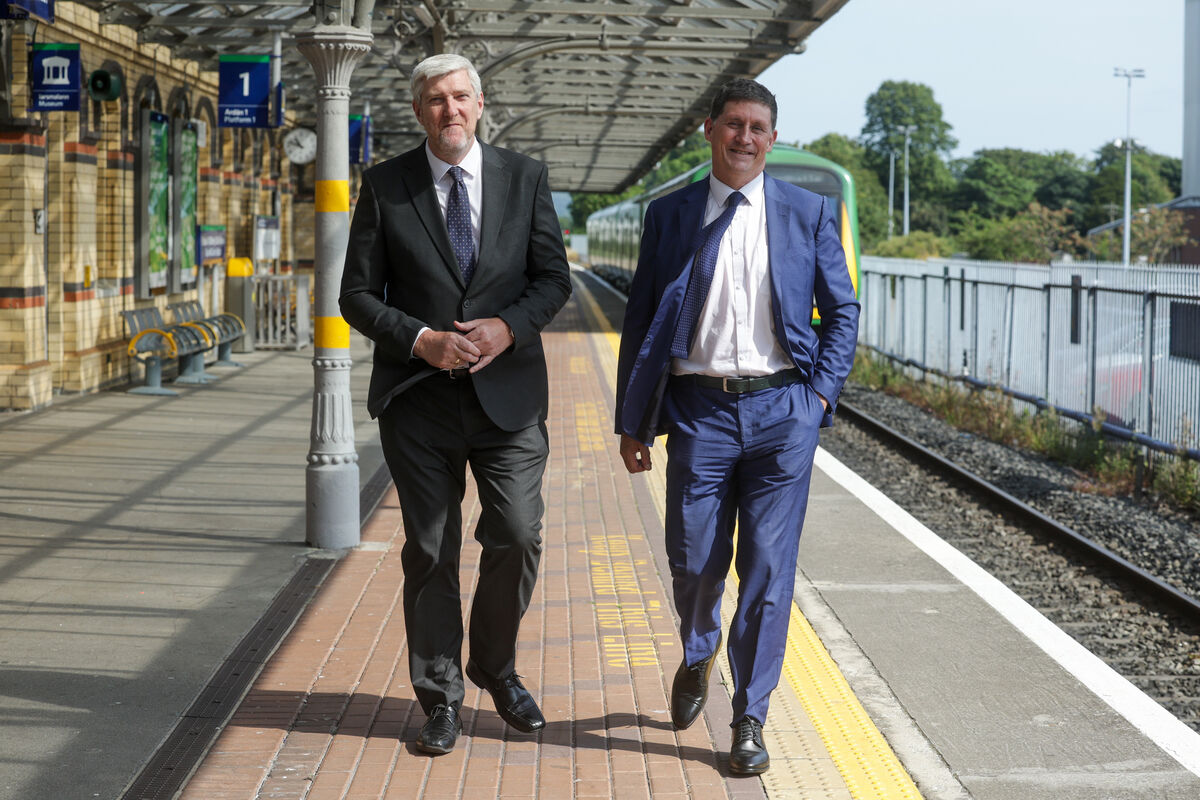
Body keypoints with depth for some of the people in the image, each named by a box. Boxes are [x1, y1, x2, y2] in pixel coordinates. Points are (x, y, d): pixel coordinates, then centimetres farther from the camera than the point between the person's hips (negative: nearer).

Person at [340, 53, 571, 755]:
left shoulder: (525, 178, 6)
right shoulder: (386, 186, 2)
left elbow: (554, 277, 6)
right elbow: (359, 294, 2)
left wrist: (509, 327, -12)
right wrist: (422, 340, -13)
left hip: (507, 390, 1)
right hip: (419, 398, 0)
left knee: (518, 538, -4)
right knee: (431, 552, 5)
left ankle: (496, 667, 22)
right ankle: (442, 698, 18)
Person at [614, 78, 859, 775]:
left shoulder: (808, 213, 7)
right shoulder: (670, 215, 7)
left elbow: (843, 310, 11)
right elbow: (641, 323, 9)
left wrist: (822, 394, -1)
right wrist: (633, 421, 6)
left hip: (782, 410, 0)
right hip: (700, 410, 0)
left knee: (768, 568, 0)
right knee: (694, 560, 4)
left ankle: (750, 719, 11)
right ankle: (698, 655, 37)